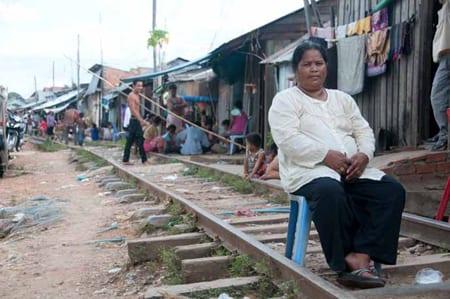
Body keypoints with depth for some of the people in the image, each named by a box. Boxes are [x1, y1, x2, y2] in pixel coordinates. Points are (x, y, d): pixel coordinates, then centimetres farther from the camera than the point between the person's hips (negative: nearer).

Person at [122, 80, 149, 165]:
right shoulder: (131, 96, -13)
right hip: (135, 121, -10)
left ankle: (125, 160, 14)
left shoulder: (137, 95, 17)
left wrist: (141, 121, 24)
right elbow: (134, 110, -23)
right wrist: (142, 120, -31)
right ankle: (144, 160, -7)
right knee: (140, 141, -9)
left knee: (130, 141, 10)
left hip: (136, 121, 10)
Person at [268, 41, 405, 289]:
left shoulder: (343, 99, 23)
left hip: (351, 170, 6)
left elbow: (364, 131, 16)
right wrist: (326, 155, -21)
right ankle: (345, 263, -25)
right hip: (309, 170, -6)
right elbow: (288, 139, -12)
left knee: (392, 191, -19)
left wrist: (363, 154, -8)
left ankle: (360, 256, -26)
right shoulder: (285, 100, 3)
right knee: (330, 192, -40)